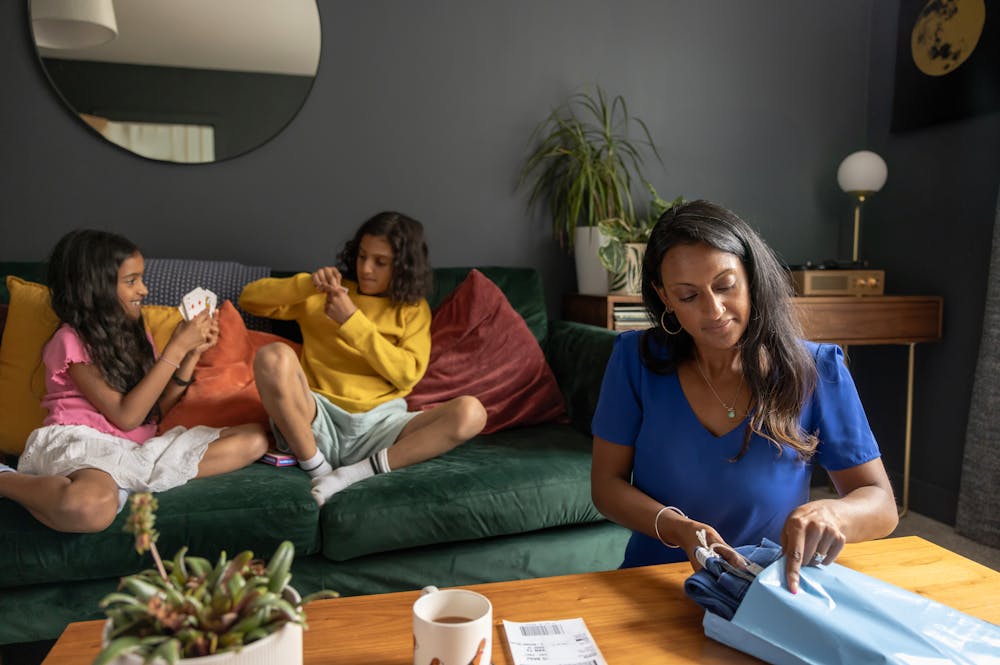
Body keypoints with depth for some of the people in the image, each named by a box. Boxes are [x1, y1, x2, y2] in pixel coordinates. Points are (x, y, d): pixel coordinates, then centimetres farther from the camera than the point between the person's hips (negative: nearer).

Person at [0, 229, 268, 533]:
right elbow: (126, 416, -13)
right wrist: (176, 348, -13)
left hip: (139, 447, 8)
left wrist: (193, 352, 4)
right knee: (92, 506, -46)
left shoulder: (134, 335, 18)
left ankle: (117, 480, -19)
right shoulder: (71, 340, -4)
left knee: (254, 438, -11)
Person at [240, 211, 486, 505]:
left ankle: (351, 475, -24)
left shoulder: (413, 308, 12)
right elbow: (249, 298, 11)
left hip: (380, 424, 0)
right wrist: (307, 284, -7)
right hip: (318, 420, 0)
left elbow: (408, 374, -3)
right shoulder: (327, 292, 15)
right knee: (273, 356, -30)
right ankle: (319, 470, -17)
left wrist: (352, 321, -11)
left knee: (470, 413, -26)